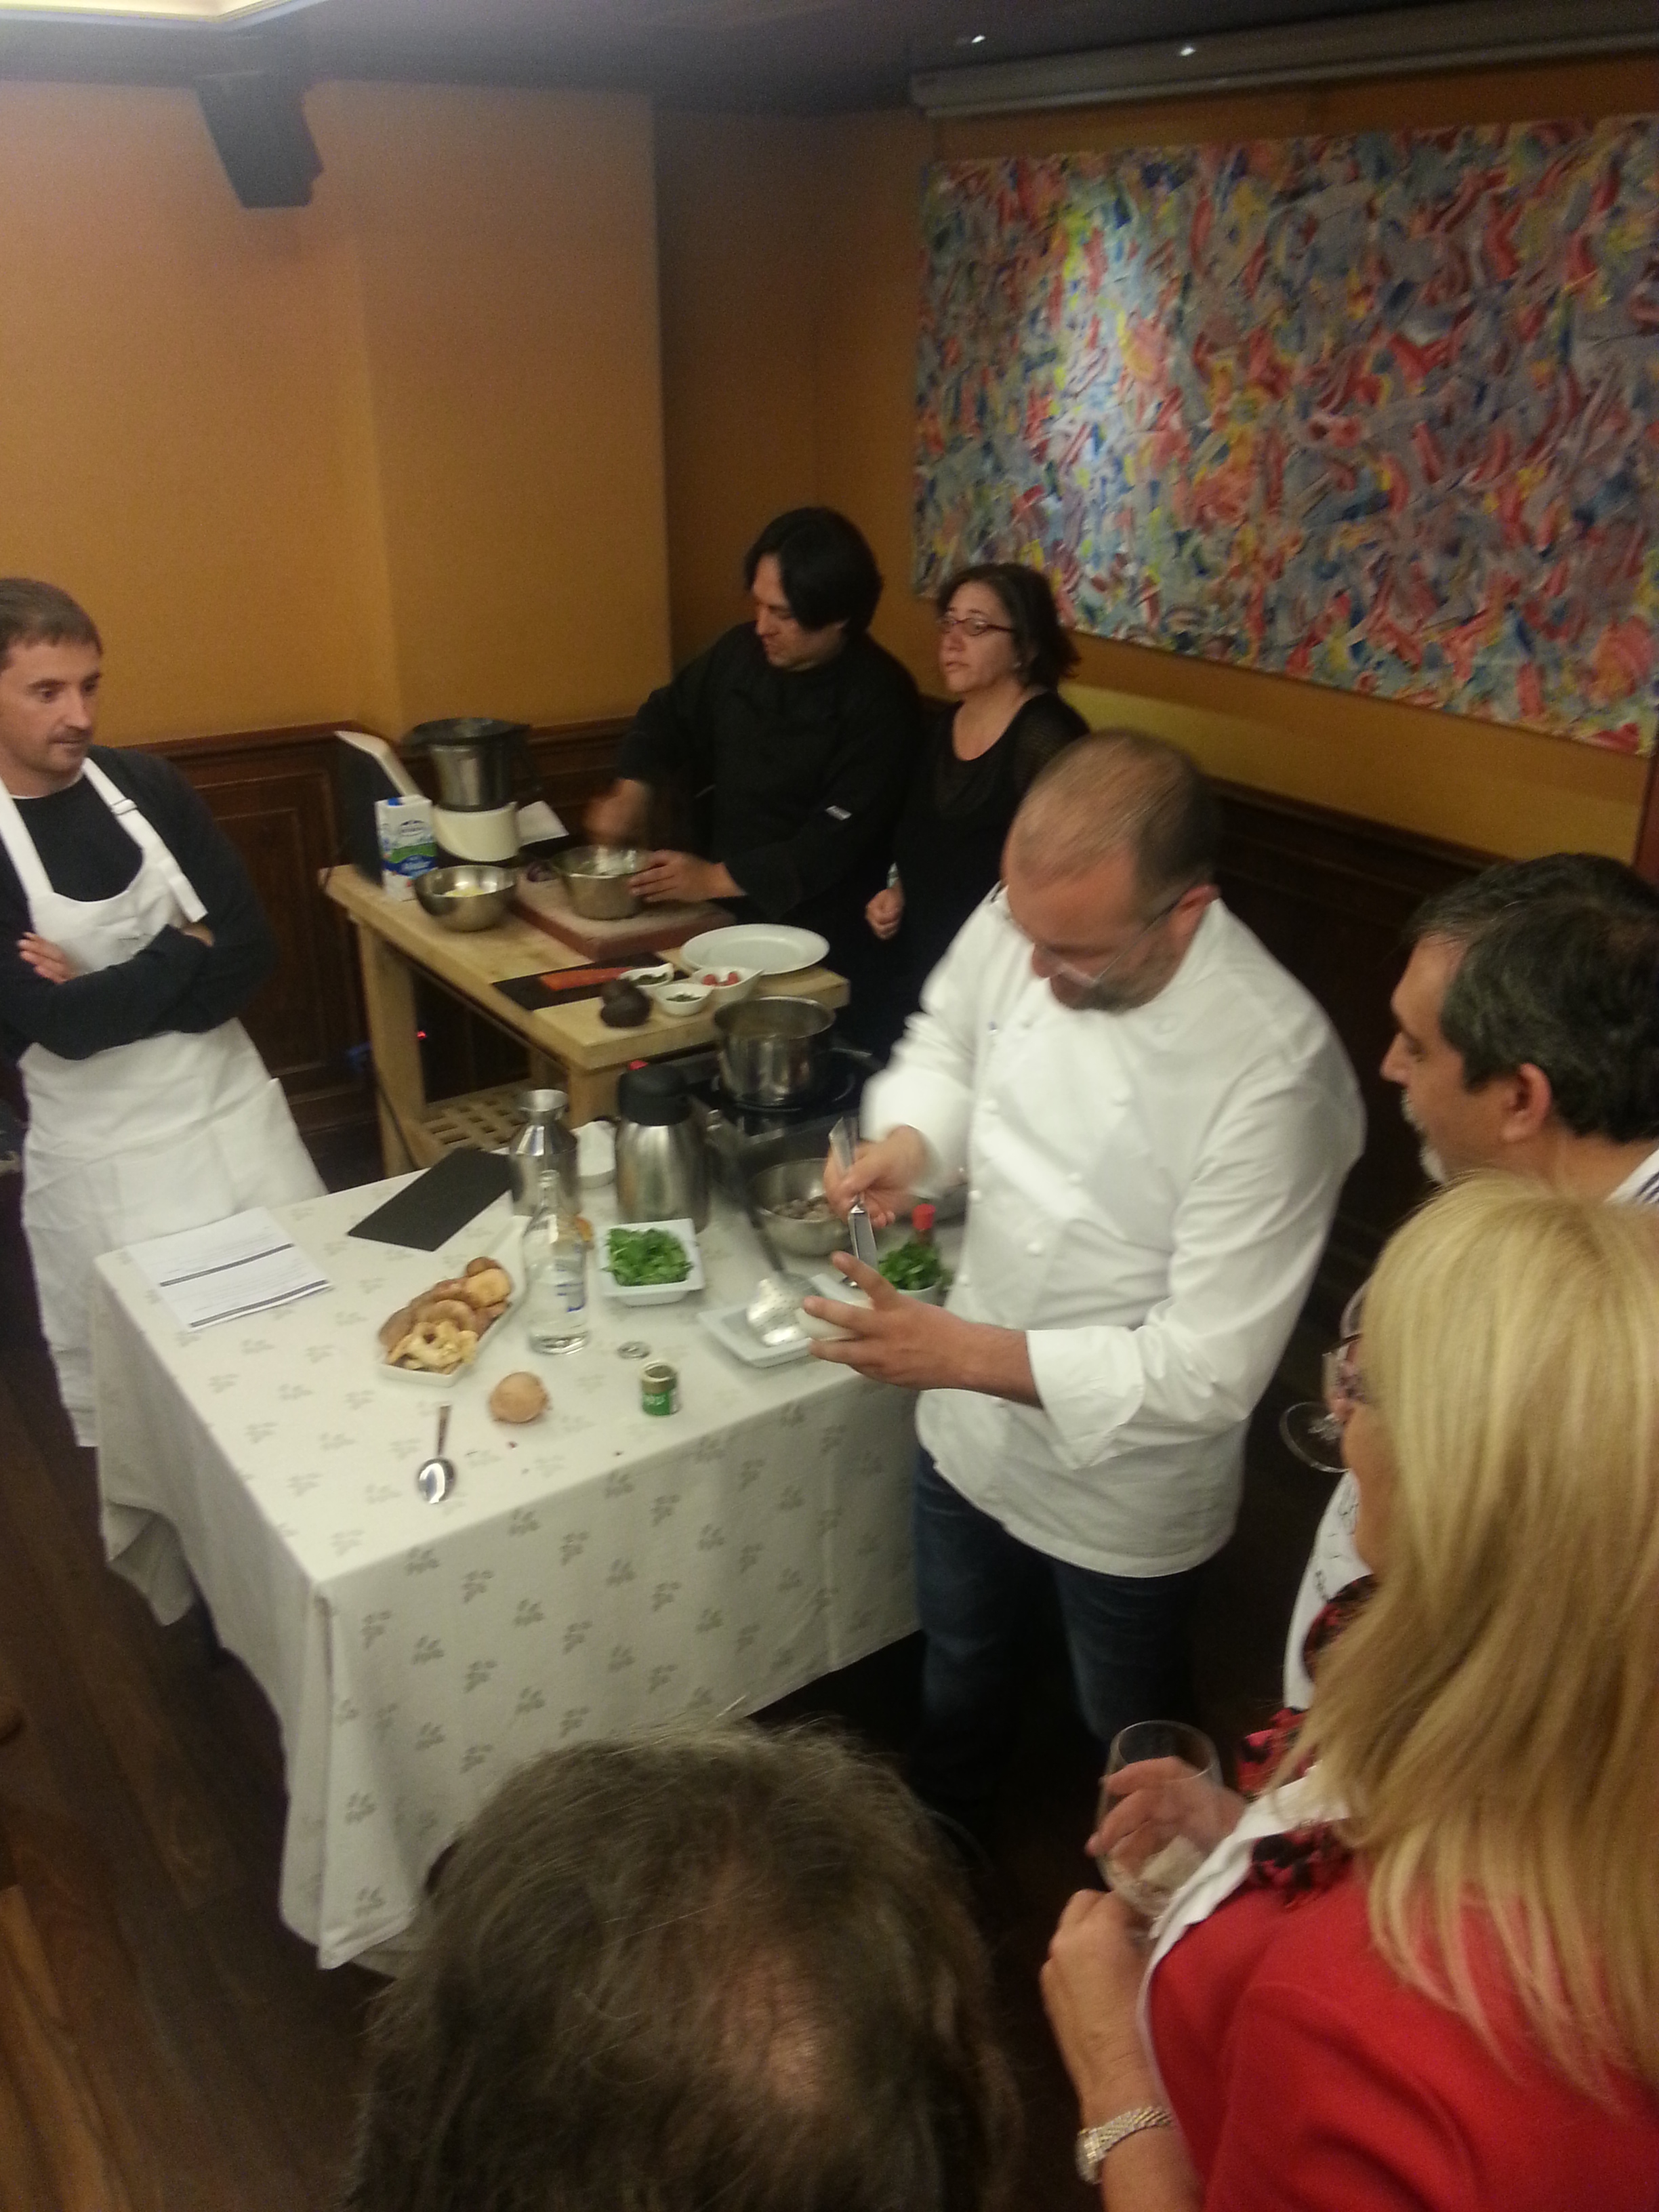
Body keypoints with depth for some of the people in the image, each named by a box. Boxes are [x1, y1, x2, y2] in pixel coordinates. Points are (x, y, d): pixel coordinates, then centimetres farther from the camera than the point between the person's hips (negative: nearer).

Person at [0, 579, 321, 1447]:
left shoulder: (146, 784, 0)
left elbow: (252, 952, -5)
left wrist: (117, 994, -16)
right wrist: (184, 952, -11)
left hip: (239, 1114, 4)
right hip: (105, 1167, -4)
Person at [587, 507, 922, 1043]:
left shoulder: (878, 702, -18)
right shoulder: (743, 652, 1)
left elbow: (834, 843, -21)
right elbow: (670, 714, 17)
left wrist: (717, 878, -19)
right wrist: (632, 789, -1)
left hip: (822, 947, -5)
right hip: (730, 919, 6)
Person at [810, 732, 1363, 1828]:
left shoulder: (1272, 1071, -35)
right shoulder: (1025, 920, -19)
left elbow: (1209, 1371, -30)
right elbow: (946, 1042, 3)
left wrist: (970, 1354, -35)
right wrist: (906, 1140, -19)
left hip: (1123, 1485, -4)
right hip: (971, 1429, 5)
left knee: (1128, 1735, 24)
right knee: (960, 1665, 31)